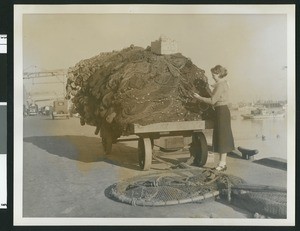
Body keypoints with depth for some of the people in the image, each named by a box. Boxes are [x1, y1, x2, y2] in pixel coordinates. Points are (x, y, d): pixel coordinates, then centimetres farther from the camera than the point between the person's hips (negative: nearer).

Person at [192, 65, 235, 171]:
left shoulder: (220, 85, -16)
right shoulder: (223, 83, 14)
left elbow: (212, 101, -20)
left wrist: (199, 97, -13)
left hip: (221, 112, -10)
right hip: (223, 111, 10)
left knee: (221, 137, -6)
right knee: (223, 137, 12)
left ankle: (222, 164, -2)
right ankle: (223, 163, 18)